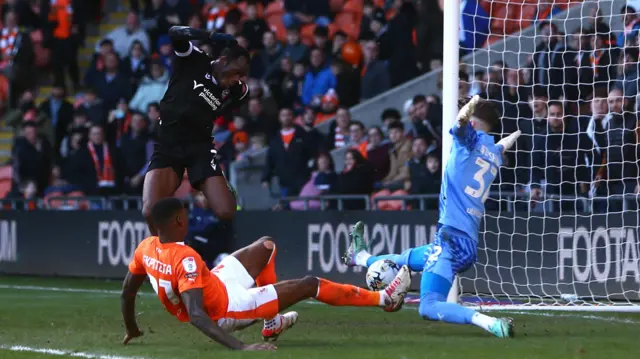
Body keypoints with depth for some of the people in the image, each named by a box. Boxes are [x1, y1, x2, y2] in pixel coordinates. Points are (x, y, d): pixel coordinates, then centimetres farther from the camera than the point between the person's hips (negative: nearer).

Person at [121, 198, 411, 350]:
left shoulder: (145, 248, -12)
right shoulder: (185, 258, -35)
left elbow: (127, 292, 2)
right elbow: (195, 316, -41)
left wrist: (131, 330, 22)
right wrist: (240, 347, -46)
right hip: (225, 309, -9)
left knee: (266, 246, 22)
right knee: (310, 285, 3)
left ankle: (272, 324, 30)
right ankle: (384, 299, 19)